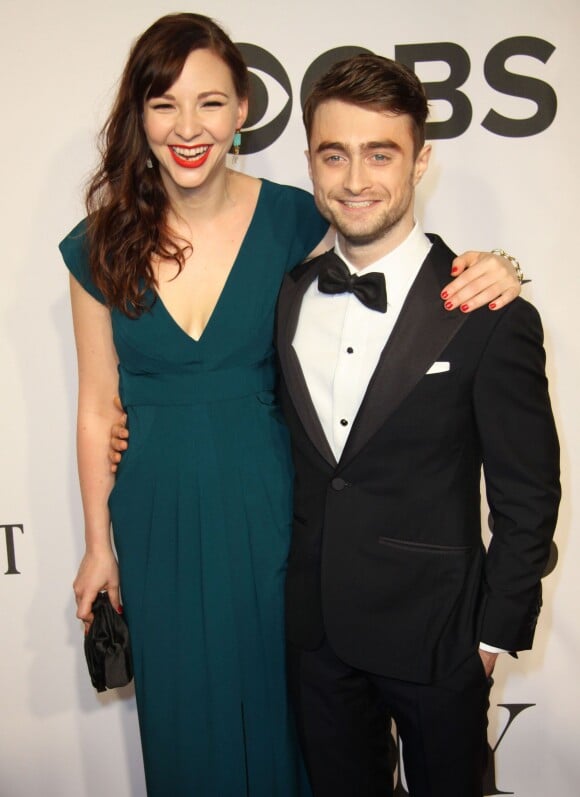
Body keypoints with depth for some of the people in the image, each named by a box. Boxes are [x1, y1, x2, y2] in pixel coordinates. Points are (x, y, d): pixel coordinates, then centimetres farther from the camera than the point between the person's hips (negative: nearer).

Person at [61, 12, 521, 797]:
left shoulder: (292, 220, -9)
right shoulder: (102, 244, -6)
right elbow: (98, 407, 0)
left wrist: (483, 277, -21)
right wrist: (98, 544, 6)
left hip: (266, 510, -1)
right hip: (156, 519, 1)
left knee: (273, 697, 20)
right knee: (180, 712, 20)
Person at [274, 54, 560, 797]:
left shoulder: (490, 317, -16)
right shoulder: (288, 295, -2)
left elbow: (527, 496, -10)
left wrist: (494, 631, -6)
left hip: (435, 635, -3)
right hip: (315, 629, 4)